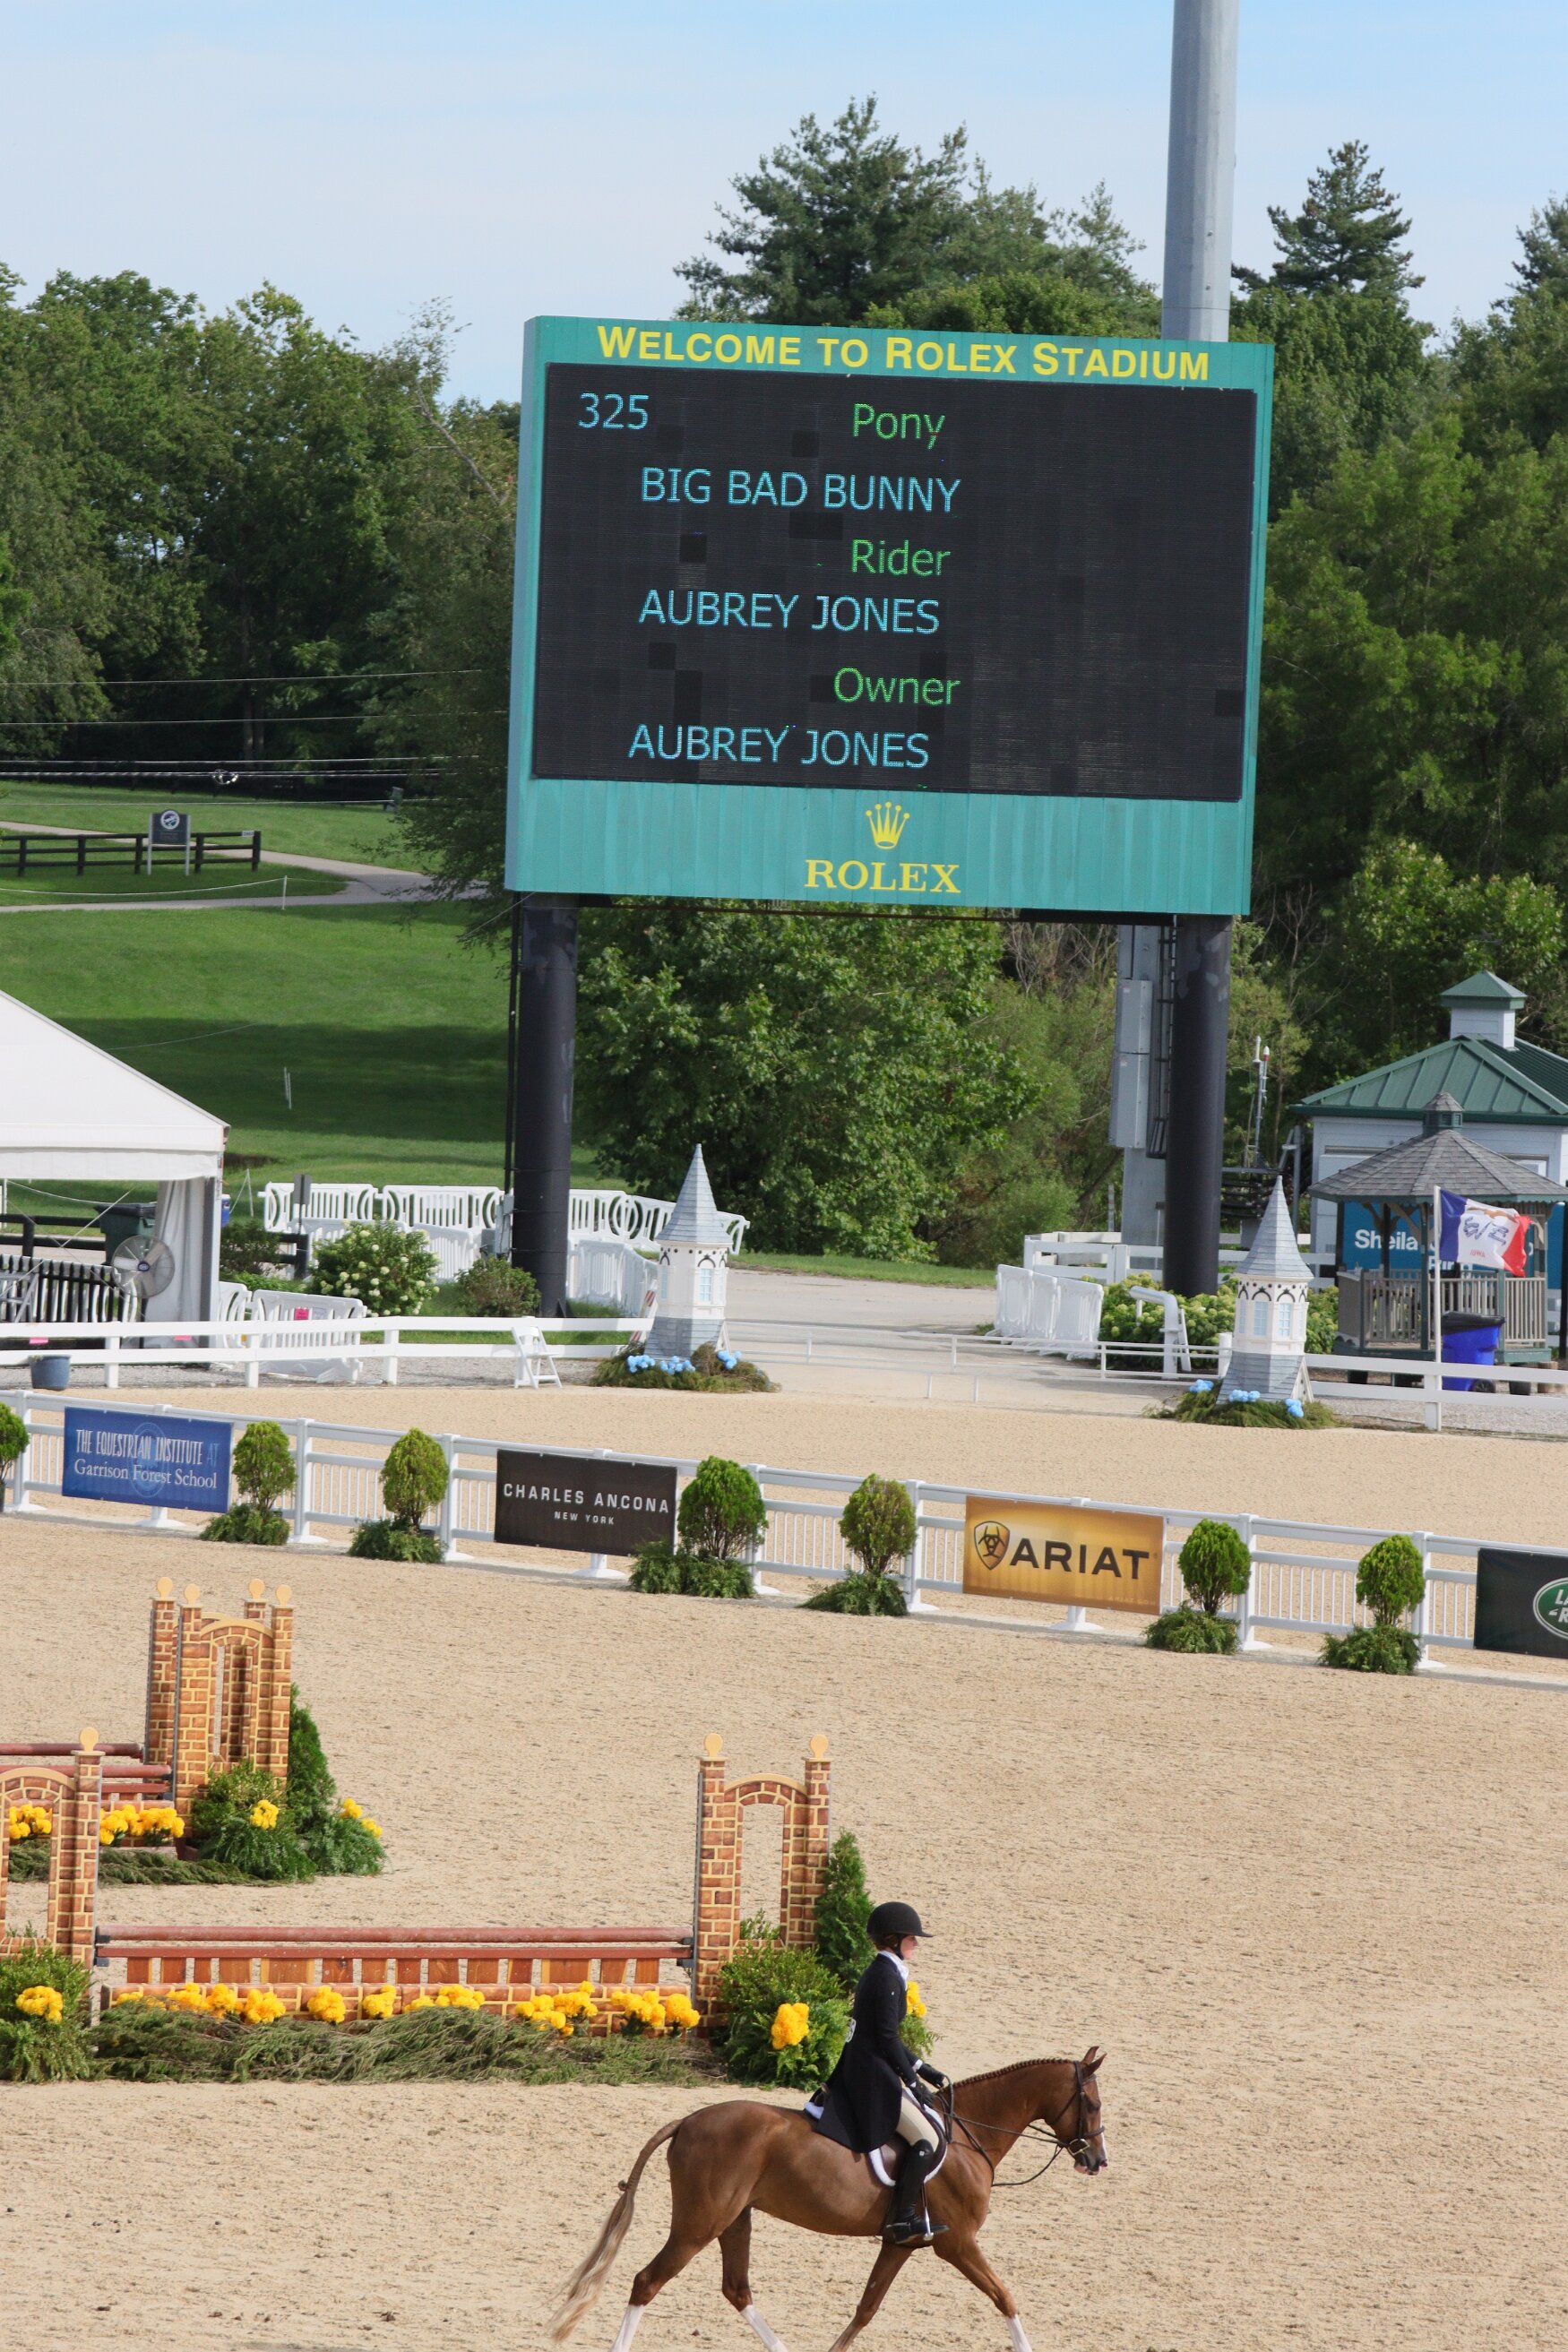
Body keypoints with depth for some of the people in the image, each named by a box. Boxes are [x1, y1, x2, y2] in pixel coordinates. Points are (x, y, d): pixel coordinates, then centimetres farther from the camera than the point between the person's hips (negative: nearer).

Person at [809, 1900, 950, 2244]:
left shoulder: (881, 1973, 17)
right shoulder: (887, 1976, -14)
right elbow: (887, 2036, -18)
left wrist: (924, 2072, 19)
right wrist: (910, 2075, -8)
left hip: (860, 2072, 11)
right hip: (874, 2075, -11)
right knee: (926, 2140, -14)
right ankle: (902, 2221, -15)